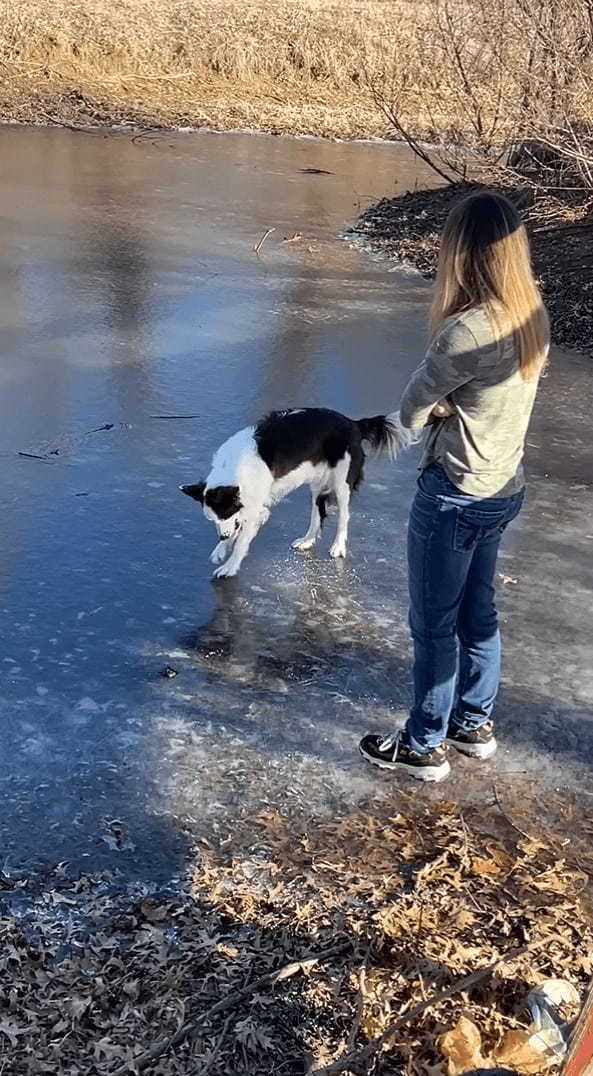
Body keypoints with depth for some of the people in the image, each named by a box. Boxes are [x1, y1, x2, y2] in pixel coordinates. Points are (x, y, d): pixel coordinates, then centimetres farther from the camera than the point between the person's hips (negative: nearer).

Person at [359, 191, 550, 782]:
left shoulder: (467, 330, -27)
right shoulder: (531, 315, 0)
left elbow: (411, 411, -16)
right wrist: (449, 403, -7)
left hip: (454, 496, -8)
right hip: (504, 489, 8)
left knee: (433, 624, 8)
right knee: (478, 612, 22)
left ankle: (424, 746, 25)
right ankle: (475, 724, 39)